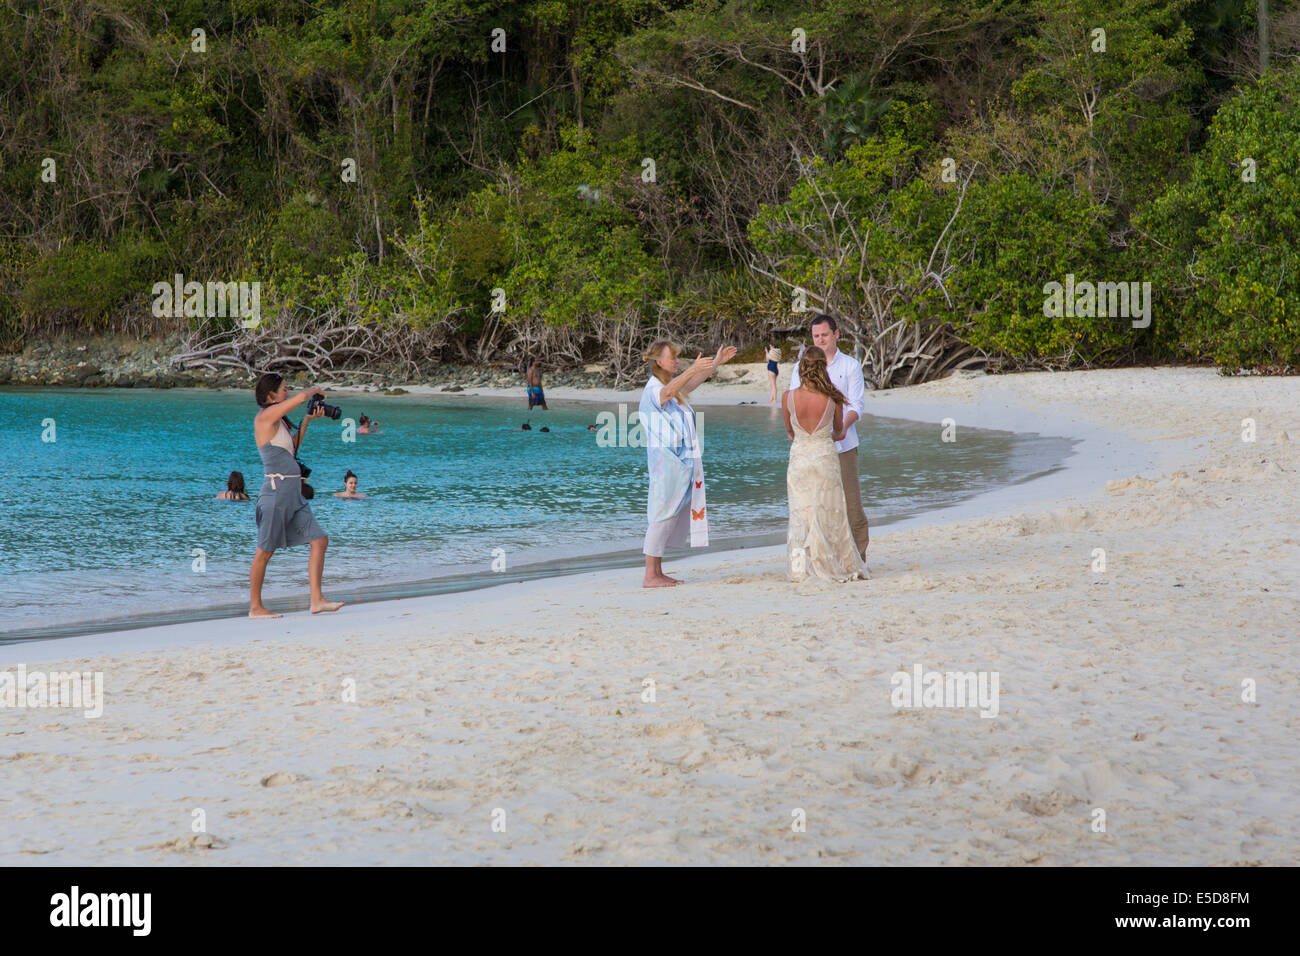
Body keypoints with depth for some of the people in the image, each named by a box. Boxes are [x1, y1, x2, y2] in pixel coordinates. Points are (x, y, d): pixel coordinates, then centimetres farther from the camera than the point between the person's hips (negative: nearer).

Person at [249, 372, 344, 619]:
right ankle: (255, 606, 7)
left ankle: (316, 600, 0)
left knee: (320, 540, 2)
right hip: (277, 491, -9)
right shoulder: (265, 417, -11)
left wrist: (307, 421, 24)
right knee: (265, 551, -1)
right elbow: (301, 397, -16)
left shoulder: (278, 421, 17)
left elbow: (292, 448, 29)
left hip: (294, 495, 9)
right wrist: (315, 389, 6)